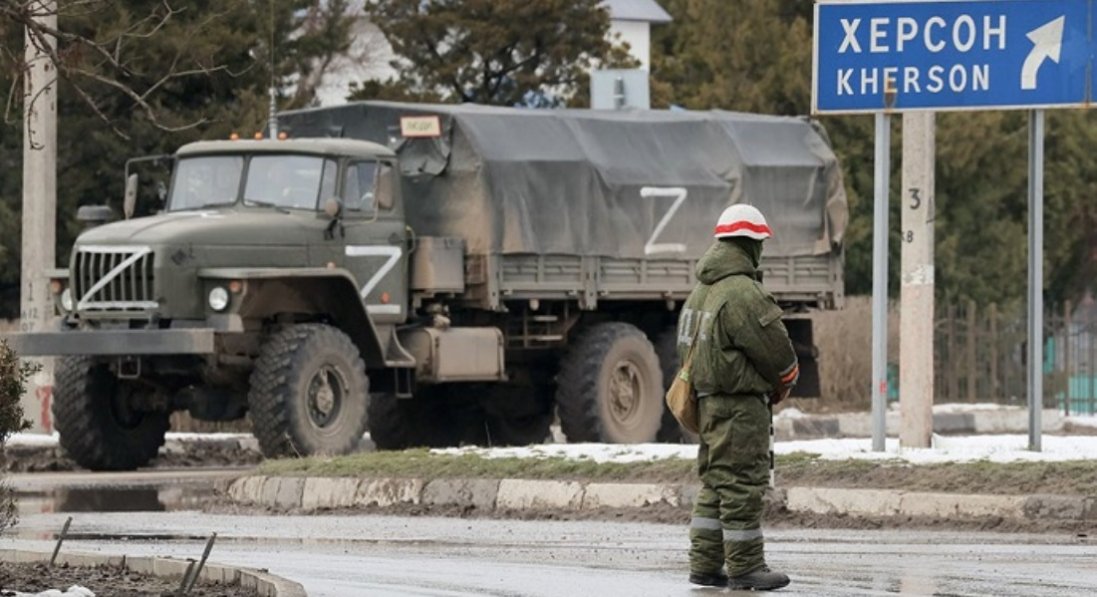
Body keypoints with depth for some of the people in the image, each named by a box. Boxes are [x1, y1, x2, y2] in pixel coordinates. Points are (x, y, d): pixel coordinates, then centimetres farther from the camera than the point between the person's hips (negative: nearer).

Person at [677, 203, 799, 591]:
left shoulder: (701, 290, 13)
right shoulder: (743, 293, -18)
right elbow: (776, 350, -16)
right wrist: (784, 385, 6)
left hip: (707, 399, 9)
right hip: (741, 404, -9)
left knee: (716, 483, 14)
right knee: (742, 484, -5)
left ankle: (704, 564, 15)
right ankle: (745, 567, -2)